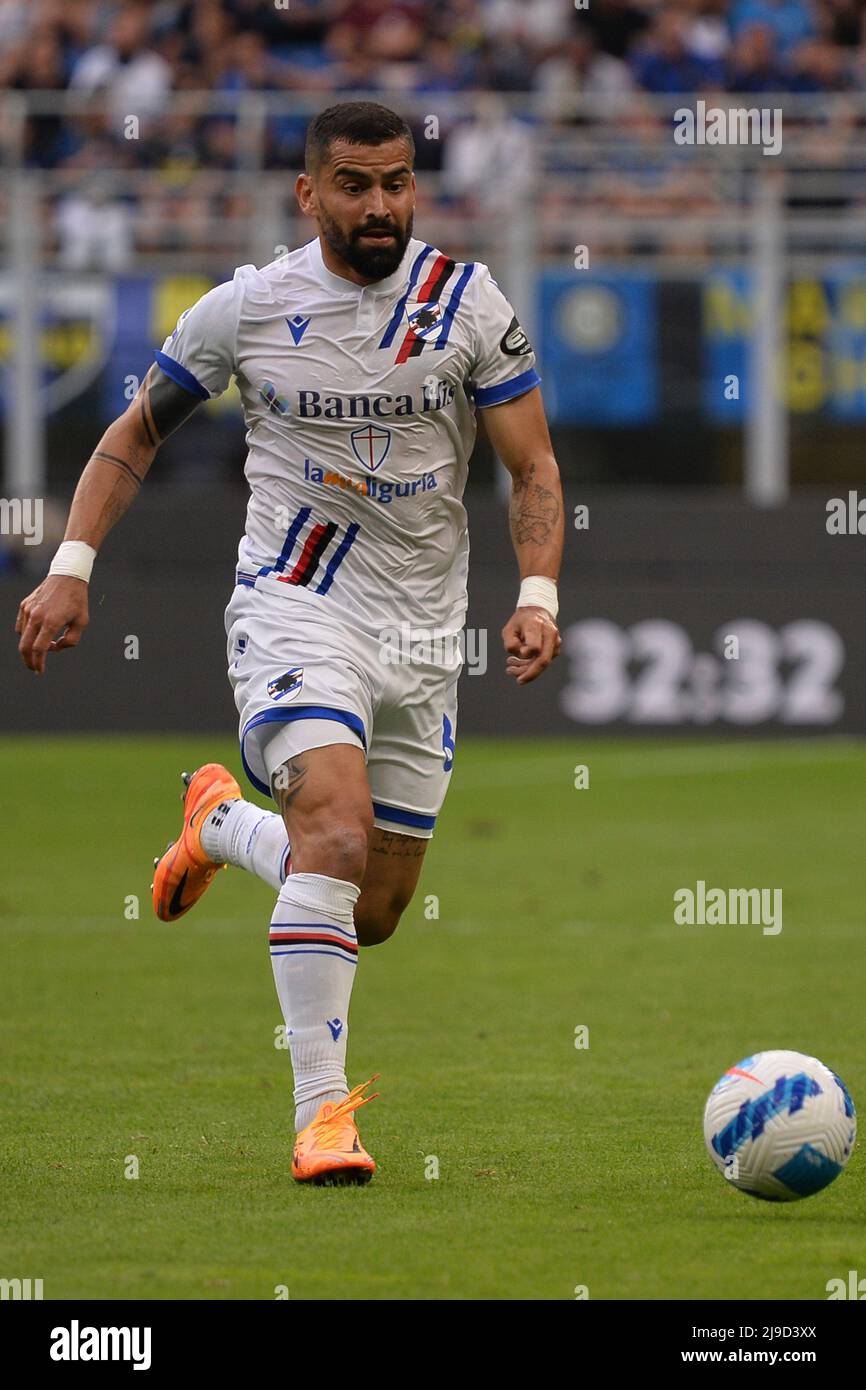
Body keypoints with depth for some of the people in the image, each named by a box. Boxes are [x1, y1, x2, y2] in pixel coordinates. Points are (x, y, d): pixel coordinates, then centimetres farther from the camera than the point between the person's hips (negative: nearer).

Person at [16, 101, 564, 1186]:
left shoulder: (468, 304, -1)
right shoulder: (247, 309, -3)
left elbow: (532, 465, 1)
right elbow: (135, 434, 9)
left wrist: (537, 594, -15)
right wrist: (71, 567, -2)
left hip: (424, 636, 3)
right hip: (294, 608, -3)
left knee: (374, 912, 9)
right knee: (338, 834, -27)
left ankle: (223, 822, 39)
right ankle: (321, 1109, -22)